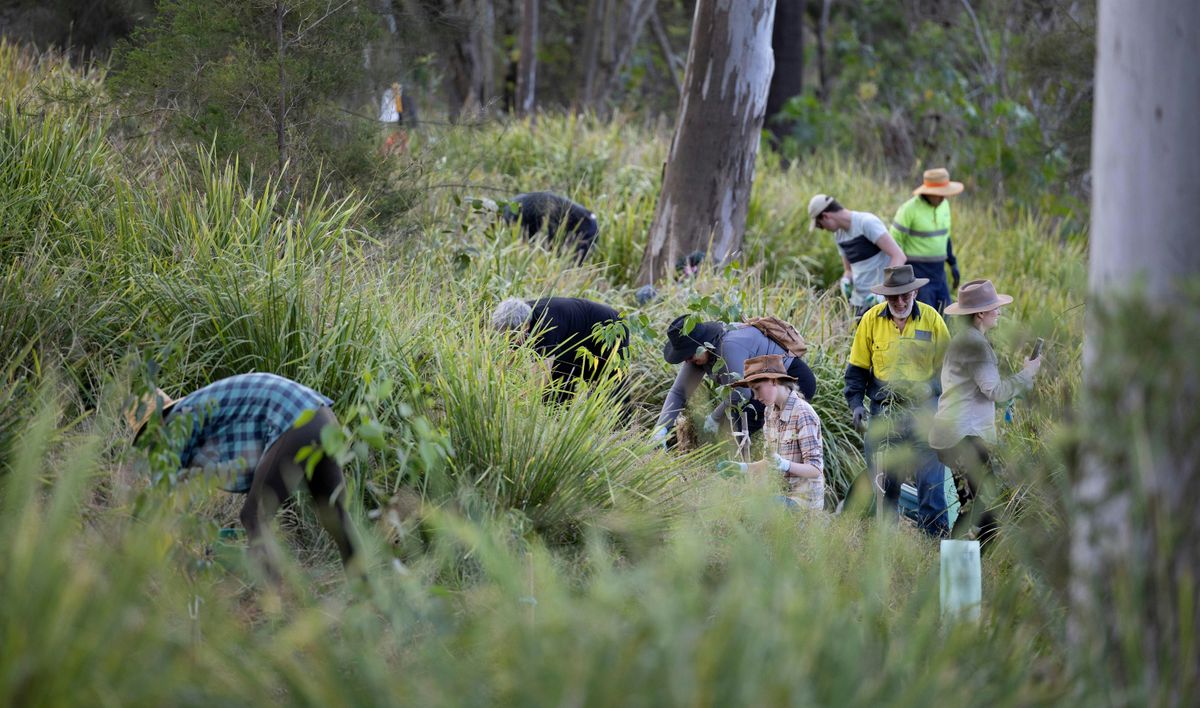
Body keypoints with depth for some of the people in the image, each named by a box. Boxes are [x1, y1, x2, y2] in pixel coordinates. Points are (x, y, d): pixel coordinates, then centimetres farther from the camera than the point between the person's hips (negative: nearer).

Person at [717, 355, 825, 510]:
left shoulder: (803, 415, -17)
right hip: (782, 493, 8)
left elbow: (815, 469, -19)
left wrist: (784, 465, -35)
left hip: (803, 498, -8)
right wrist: (743, 468, 6)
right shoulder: (771, 412, 9)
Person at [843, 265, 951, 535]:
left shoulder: (931, 319, -1)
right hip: (883, 410, 1)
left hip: (923, 409, -1)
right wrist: (855, 403, -2)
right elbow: (857, 367, 8)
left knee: (931, 476, -6)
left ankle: (934, 535, -1)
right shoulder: (871, 320, 0)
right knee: (883, 479, 6)